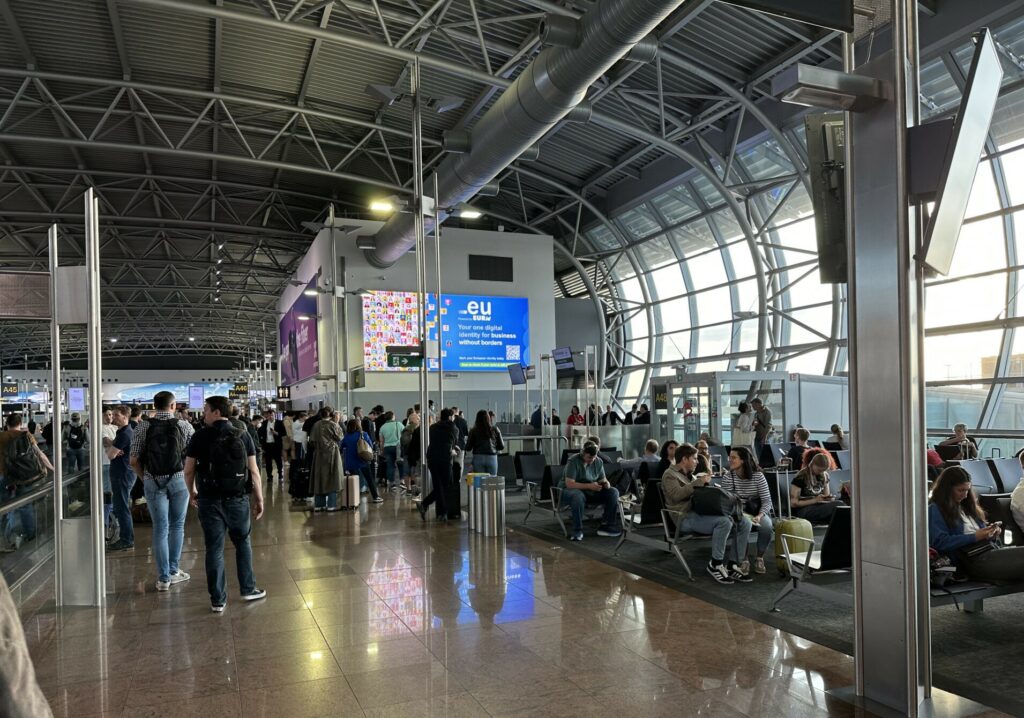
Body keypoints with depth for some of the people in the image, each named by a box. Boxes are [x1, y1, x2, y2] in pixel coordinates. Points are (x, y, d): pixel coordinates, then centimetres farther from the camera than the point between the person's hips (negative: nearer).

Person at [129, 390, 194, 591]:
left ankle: (164, 578, 9)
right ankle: (173, 571, 23)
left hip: (153, 482, 1)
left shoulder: (143, 428, -2)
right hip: (179, 480, 0)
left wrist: (145, 479, 12)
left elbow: (134, 461, -3)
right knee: (177, 526, 16)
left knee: (160, 529, 7)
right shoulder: (184, 426, -4)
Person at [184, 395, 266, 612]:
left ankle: (217, 600, 11)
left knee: (214, 549, 6)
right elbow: (253, 471, -3)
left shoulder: (201, 437, -4)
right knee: (242, 543, 17)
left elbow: (188, 470, -1)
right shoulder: (243, 436, -2)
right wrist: (259, 499, 5)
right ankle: (248, 589, 23)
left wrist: (192, 493, 16)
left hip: (209, 500, -1)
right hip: (238, 499, 1)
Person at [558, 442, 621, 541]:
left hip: (591, 492, 6)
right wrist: (589, 486, -33)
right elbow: (569, 484, -26)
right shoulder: (573, 461, -17)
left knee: (613, 492, -12)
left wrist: (606, 483, -16)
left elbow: (602, 479, 9)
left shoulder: (598, 462, 1)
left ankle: (606, 526, -10)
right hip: (569, 490, -6)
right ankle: (577, 530, -29)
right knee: (578, 496, -41)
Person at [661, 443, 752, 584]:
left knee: (745, 522, -9)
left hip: (701, 512, 8)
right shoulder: (670, 475, 3)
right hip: (686, 517, -8)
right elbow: (676, 495, -17)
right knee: (724, 521, -33)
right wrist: (699, 482, -15)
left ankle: (733, 565, -8)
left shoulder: (691, 475, 27)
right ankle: (715, 565, -19)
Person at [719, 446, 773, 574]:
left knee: (766, 527, -33)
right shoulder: (727, 477, -7)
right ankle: (743, 560, -13)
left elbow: (767, 500, -9)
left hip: (758, 511, 1)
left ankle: (759, 559, -5)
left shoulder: (758, 476, -9)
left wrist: (760, 516, -27)